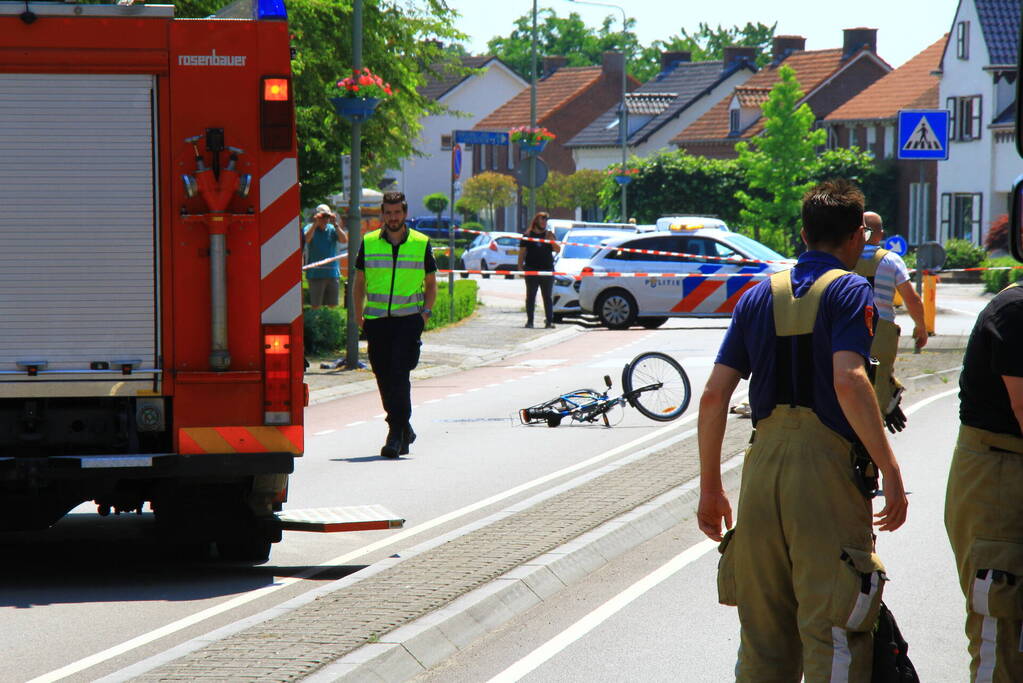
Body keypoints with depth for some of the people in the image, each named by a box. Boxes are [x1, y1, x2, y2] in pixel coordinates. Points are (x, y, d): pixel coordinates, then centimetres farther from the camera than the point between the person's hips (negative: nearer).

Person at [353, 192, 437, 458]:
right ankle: (403, 428, 23)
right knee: (384, 377, 5)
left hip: (409, 319, -2)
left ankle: (396, 436, -13)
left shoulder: (421, 244, 5)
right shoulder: (368, 243, 8)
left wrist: (426, 311, 0)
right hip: (376, 319, 3)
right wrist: (358, 314, 5)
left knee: (399, 375, -13)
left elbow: (431, 283, 13)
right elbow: (360, 281, 15)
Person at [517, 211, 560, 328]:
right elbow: (522, 252, 5)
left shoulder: (549, 235, 11)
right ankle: (529, 321, 4)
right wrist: (520, 267, -4)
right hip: (531, 270, -1)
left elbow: (558, 250, 5)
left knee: (547, 297, 2)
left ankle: (550, 321, 1)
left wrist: (551, 240, -10)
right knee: (530, 296, 1)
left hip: (547, 270, 1)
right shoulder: (528, 235, 5)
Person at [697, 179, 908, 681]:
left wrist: (710, 488, 15)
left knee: (763, 632, 13)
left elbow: (713, 396, 9)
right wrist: (890, 470, -16)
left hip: (763, 464, 5)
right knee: (833, 629, -4)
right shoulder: (848, 291, -2)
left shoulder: (759, 296, 14)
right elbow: (848, 381, -18)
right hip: (827, 468, -5)